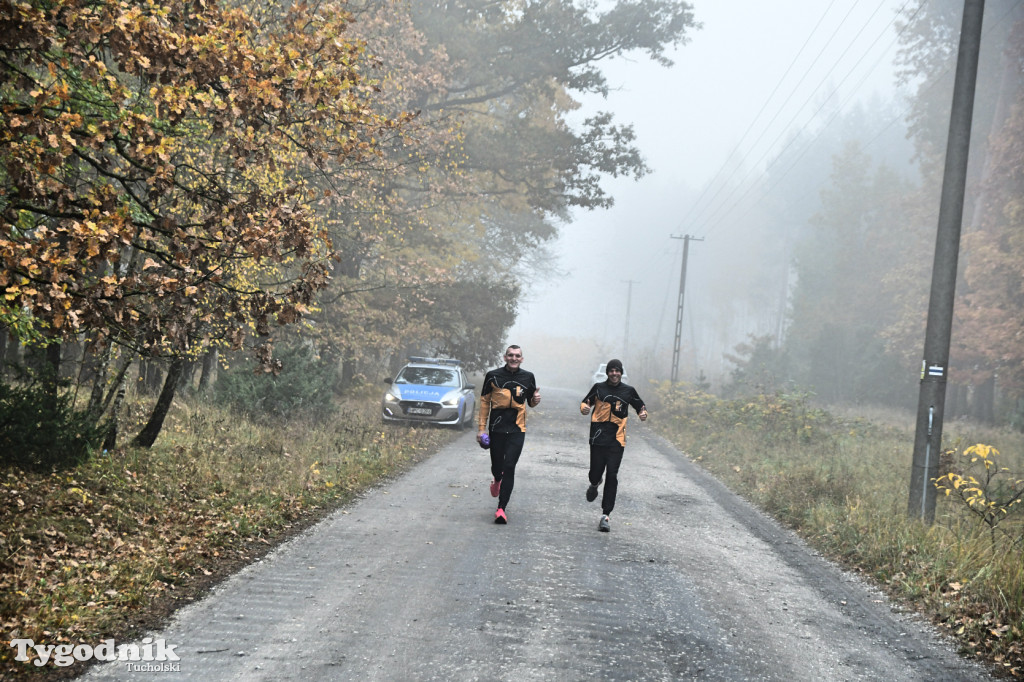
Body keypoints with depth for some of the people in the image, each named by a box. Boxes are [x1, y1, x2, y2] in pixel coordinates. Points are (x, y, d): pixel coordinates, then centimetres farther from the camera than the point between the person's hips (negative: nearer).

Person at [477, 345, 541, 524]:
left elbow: (530, 403, 17)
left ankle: (501, 509, -9)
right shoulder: (493, 376, 0)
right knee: (497, 465, 9)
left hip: (517, 430, 0)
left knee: (509, 467, -10)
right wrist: (482, 427, 2)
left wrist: (535, 400, -8)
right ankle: (497, 480, 48)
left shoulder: (528, 377, 4)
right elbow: (484, 401, 6)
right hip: (497, 428, 0)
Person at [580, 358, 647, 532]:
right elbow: (586, 401, 16)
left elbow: (640, 406, 18)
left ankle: (606, 514, -2)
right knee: (596, 473, 0)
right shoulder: (599, 388, 6)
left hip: (617, 440, 0)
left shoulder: (628, 391, 7)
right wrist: (584, 408, -8)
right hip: (598, 438, 1)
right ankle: (595, 484, 41)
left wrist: (643, 413, -5)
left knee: (612, 476, -7)